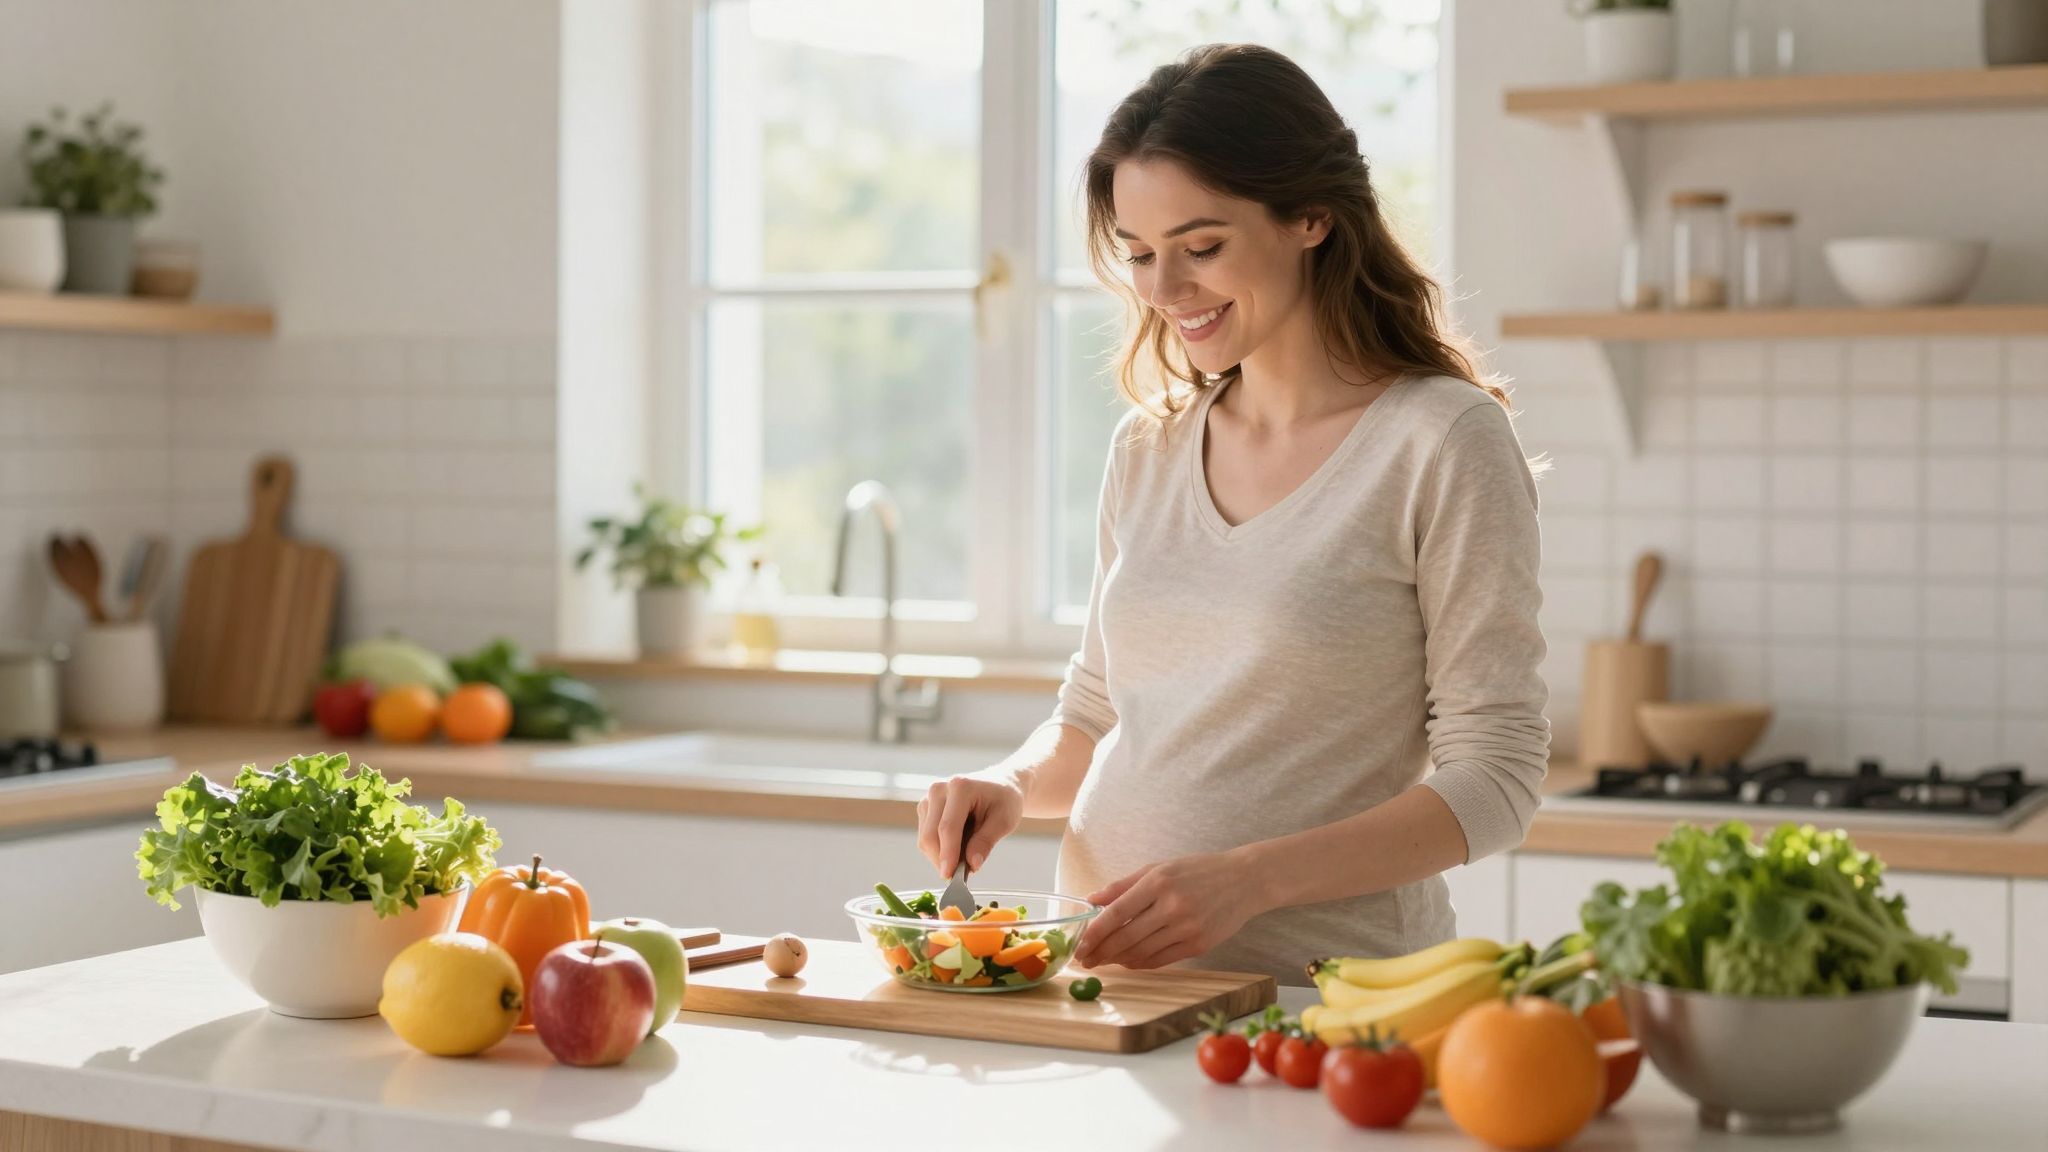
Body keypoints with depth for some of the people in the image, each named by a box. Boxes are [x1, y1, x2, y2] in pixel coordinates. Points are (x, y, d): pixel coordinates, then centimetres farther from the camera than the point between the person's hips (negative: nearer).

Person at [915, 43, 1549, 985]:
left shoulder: (1444, 441, -4)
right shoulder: (1148, 449, 13)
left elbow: (1491, 781, -7)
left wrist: (1250, 878, -18)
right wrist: (1012, 786, 3)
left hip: (1320, 990, -4)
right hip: (1102, 969, 5)